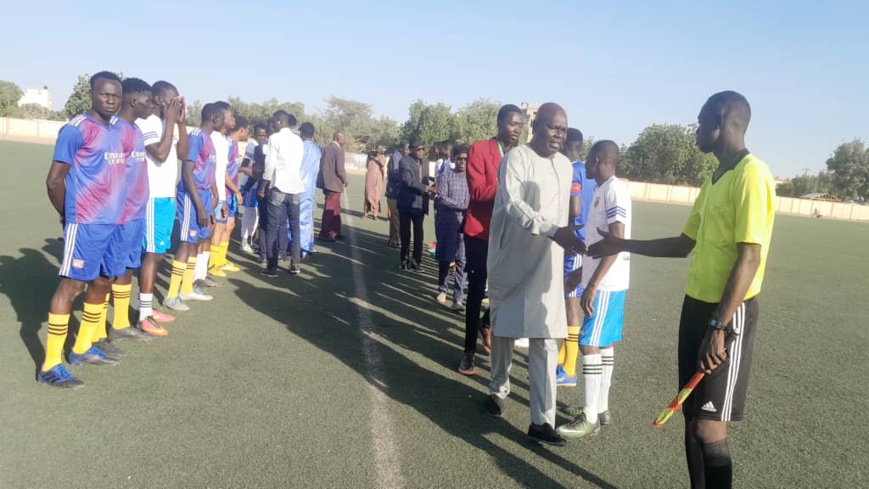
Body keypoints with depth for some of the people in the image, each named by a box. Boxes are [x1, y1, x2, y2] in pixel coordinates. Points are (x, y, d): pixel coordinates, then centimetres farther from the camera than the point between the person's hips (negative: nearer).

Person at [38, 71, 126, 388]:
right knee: (72, 285, -6)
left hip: (113, 222, 8)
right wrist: (69, 216, 2)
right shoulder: (76, 129, -10)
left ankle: (82, 349, 29)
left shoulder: (118, 130, 12)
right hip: (86, 224, -8)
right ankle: (50, 366, 1)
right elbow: (54, 180, -9)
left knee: (102, 282, 14)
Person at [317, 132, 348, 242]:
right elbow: (340, 169, -19)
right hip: (334, 183, -9)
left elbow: (322, 165, 14)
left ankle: (335, 232, 24)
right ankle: (324, 234, 3)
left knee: (336, 209, 18)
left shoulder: (325, 148, 10)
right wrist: (345, 180, -3)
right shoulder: (338, 150, -14)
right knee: (330, 210, -1)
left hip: (326, 182, 9)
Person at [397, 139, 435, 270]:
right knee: (405, 232, 5)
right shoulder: (404, 162, -13)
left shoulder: (425, 161, 9)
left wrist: (428, 192, 8)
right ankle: (405, 259, 17)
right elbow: (408, 181, -24)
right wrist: (425, 188, -31)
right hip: (407, 202, -5)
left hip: (420, 203, 5)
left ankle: (416, 259, 15)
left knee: (418, 232, 6)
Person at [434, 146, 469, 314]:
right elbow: (441, 198, -10)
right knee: (444, 258, 10)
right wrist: (463, 206, -15)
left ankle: (458, 298, 0)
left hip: (465, 224, 1)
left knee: (462, 261, -2)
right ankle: (442, 289, 29)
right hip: (446, 222, -1)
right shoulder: (446, 175, -1)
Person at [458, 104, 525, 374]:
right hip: (480, 231, -3)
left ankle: (487, 323, 35)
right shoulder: (479, 150, -5)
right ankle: (470, 350, 20)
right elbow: (477, 191, -15)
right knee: (476, 291, 6)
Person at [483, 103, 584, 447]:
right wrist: (553, 230, -37)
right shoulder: (517, 158, -10)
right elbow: (511, 203, -25)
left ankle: (542, 420, 1)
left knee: (546, 341, -2)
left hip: (547, 266, 5)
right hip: (512, 261, -4)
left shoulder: (565, 165, 12)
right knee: (504, 331, 12)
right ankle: (498, 390, 36)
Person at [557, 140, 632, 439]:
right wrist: (582, 272, 27)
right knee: (604, 344, 13)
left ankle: (590, 418, 1)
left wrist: (592, 284, -25)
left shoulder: (614, 191, -16)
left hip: (606, 283, -10)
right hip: (604, 281, 10)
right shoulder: (604, 190, 14)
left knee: (589, 345, -7)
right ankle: (601, 409, 23)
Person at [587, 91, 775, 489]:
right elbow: (685, 245, 23)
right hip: (696, 305, 9)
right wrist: (623, 245, 24)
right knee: (691, 415, 14)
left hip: (728, 314, -9)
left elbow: (749, 257, -20)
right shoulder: (713, 180, 15)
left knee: (708, 426, -5)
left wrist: (719, 327, -23)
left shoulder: (751, 174, -14)